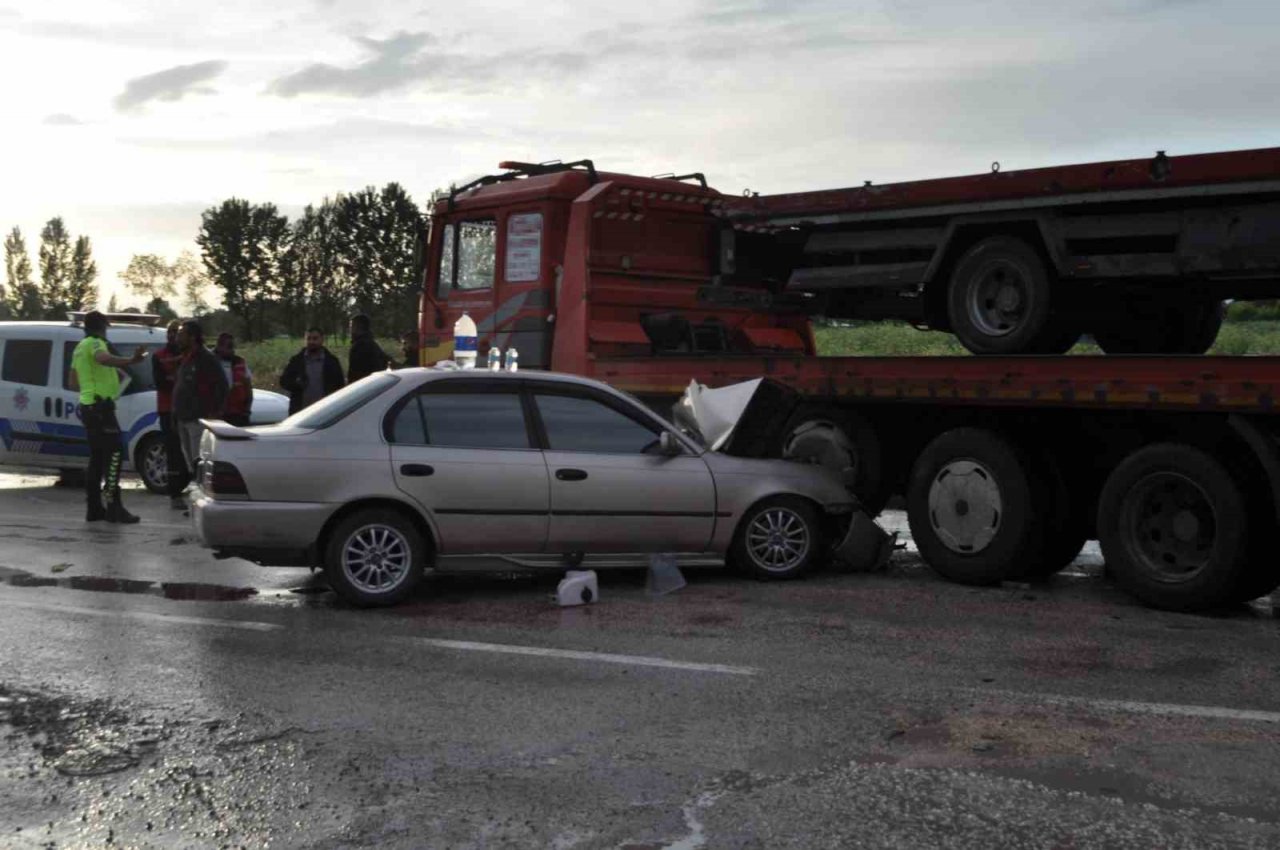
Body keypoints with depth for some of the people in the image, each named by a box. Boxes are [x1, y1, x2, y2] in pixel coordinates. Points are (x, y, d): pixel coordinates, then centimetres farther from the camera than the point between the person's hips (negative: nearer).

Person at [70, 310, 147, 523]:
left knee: (97, 457, 12)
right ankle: (114, 506, -19)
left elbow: (74, 378, 29)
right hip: (100, 407, -10)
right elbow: (103, 358, -35)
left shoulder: (80, 347, 20)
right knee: (114, 453, -13)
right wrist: (130, 361, -47)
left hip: (88, 406, 10)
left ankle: (94, 508, 13)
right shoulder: (95, 343, -10)